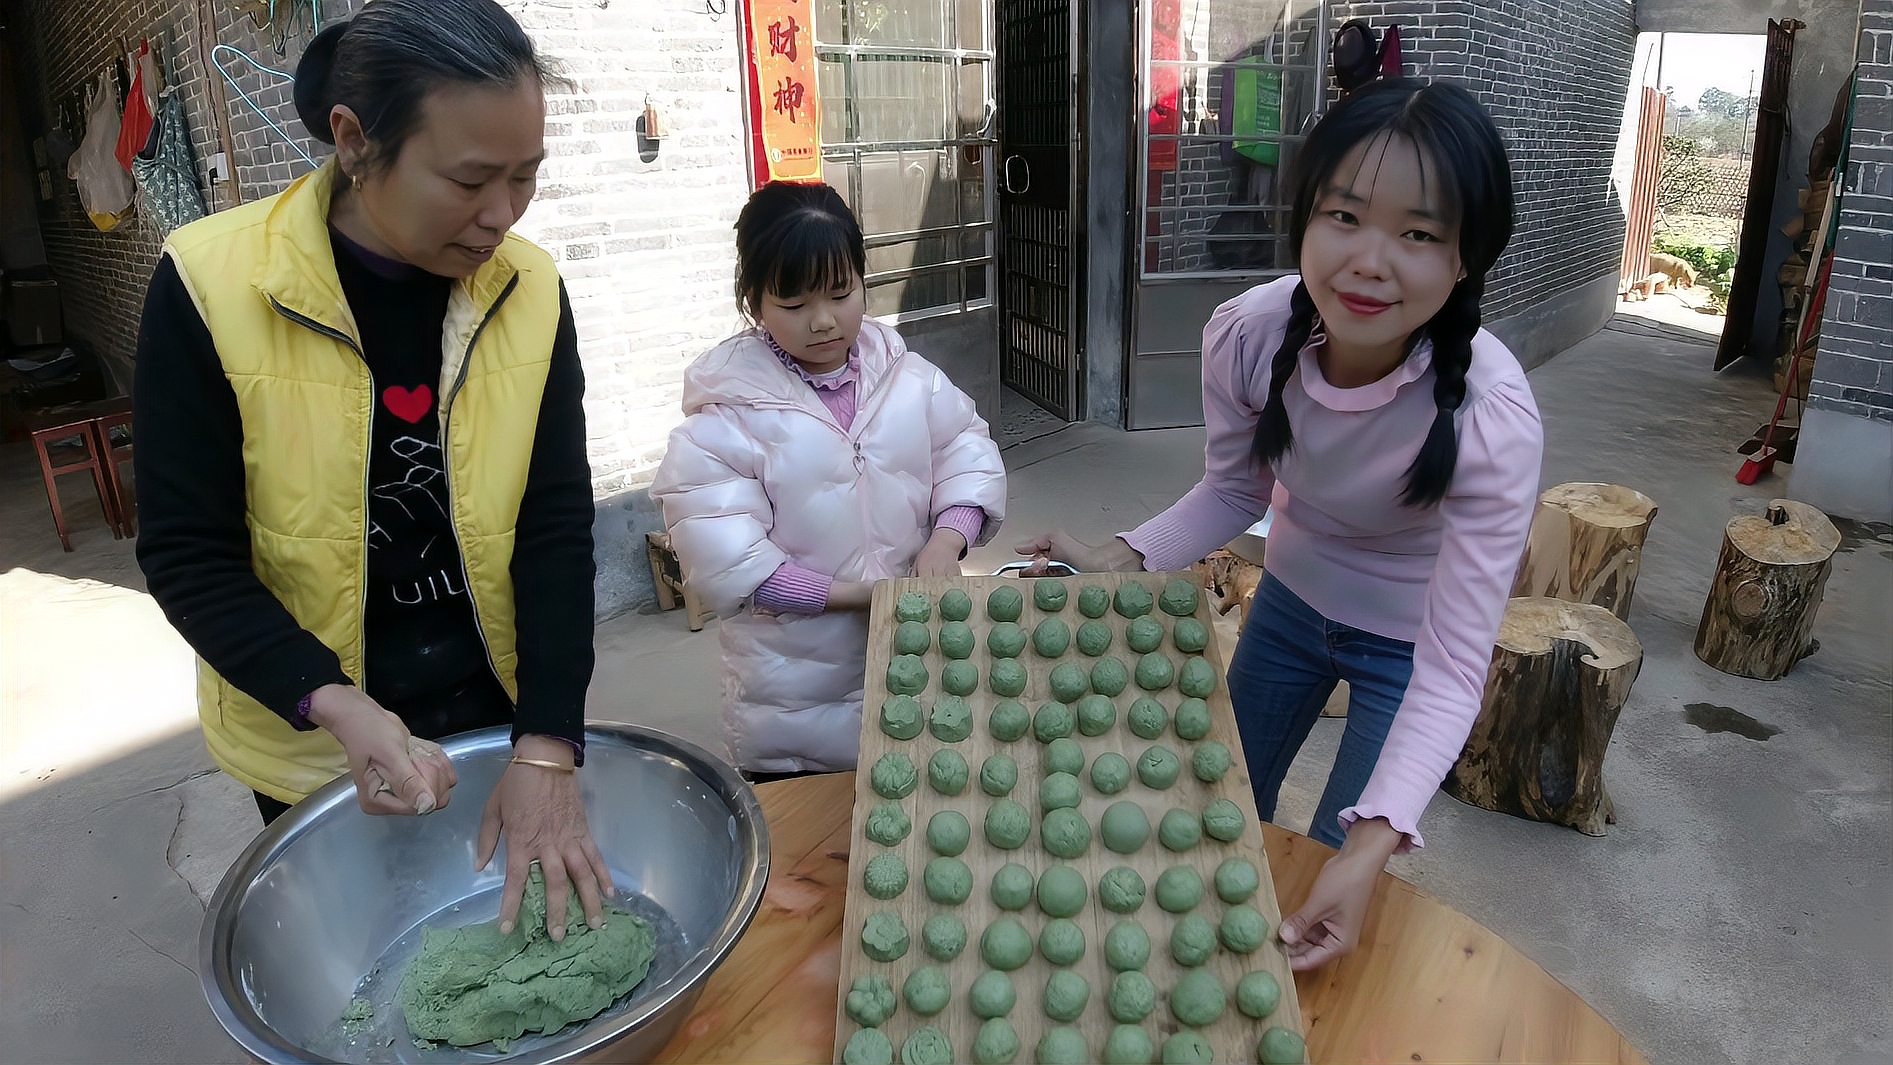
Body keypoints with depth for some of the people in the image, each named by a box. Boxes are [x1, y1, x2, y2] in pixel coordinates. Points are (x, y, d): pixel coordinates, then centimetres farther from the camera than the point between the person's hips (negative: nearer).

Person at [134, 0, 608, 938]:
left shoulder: (529, 288, -11)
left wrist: (547, 742, -21)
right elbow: (186, 553, -13)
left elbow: (557, 521, -13)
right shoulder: (211, 286, -18)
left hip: (498, 709, 2)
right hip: (312, 735, -2)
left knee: (535, 921, 22)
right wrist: (333, 703, -27)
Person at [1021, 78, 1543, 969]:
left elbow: (1453, 667, -31)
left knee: (1324, 895, 9)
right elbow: (1233, 492, -7)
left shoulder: (1490, 417, -36)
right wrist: (1120, 562, -23)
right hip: (1290, 598, 4)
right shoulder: (1246, 335, -26)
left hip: (1409, 643, -3)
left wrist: (1372, 847, -42)